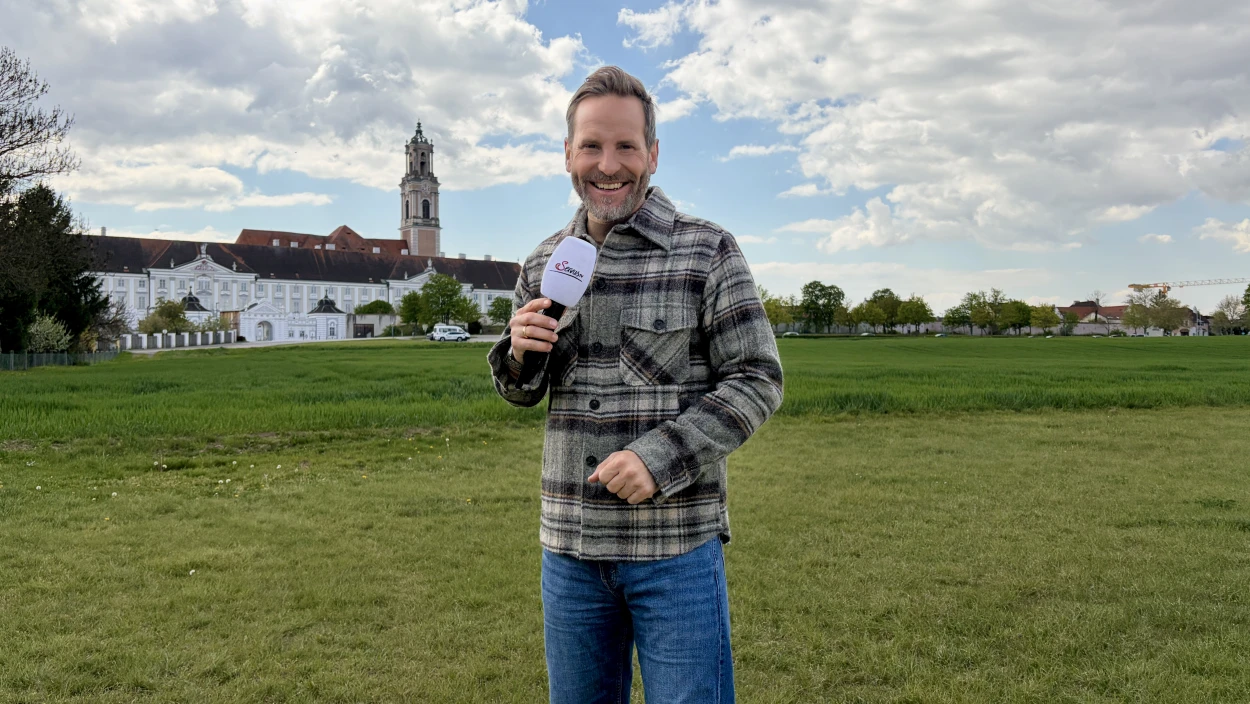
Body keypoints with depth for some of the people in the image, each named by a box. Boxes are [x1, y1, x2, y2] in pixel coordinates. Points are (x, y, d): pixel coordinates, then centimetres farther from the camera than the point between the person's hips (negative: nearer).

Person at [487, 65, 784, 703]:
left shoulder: (707, 252, -5)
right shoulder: (543, 264, 8)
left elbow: (757, 381, -8)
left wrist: (660, 457, -20)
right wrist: (519, 353, -8)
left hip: (677, 546, -4)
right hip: (569, 543, 4)